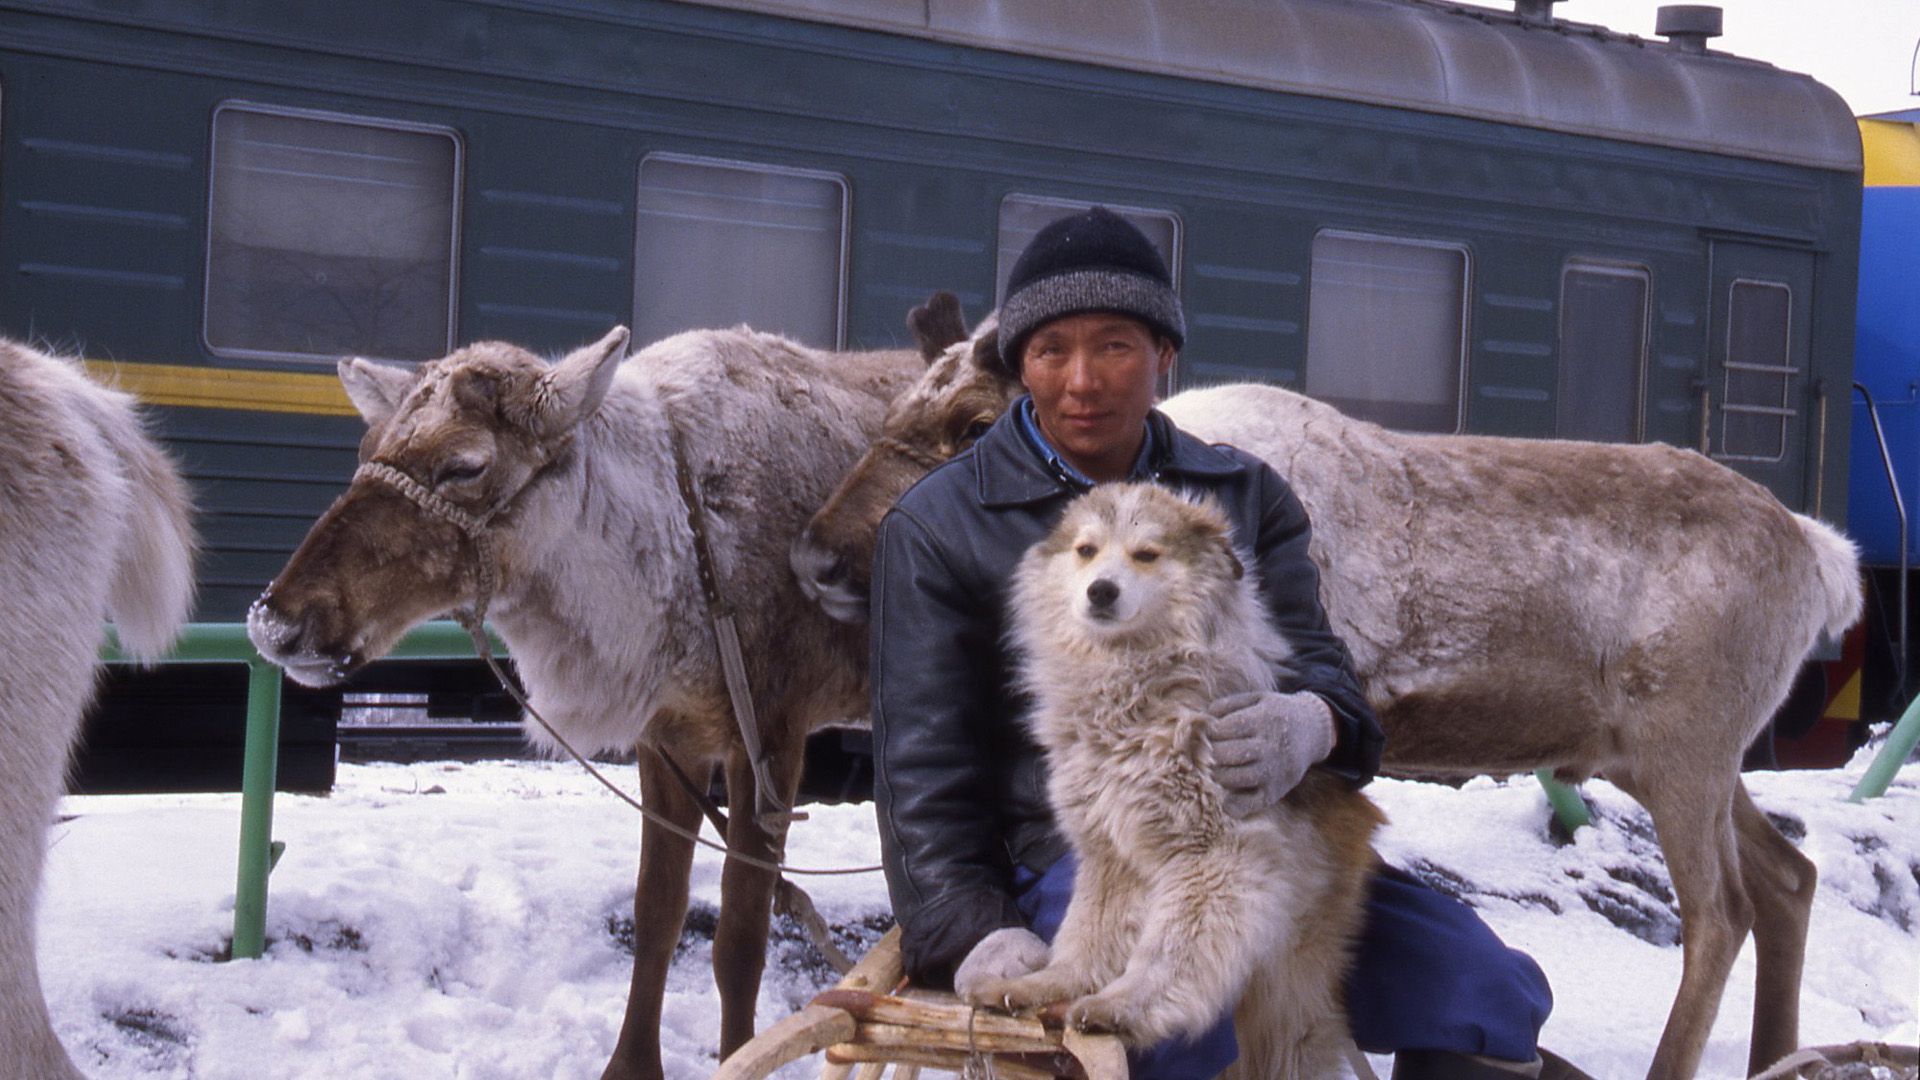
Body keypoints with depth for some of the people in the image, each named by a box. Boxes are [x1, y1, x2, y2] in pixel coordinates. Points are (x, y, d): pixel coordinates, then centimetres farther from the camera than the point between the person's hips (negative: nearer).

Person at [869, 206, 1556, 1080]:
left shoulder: (1243, 494, 16)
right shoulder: (938, 525, 7)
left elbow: (1315, 661, 5)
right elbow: (923, 766, 3)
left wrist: (1308, 723, -22)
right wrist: (971, 933, -13)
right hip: (1064, 858, -4)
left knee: (1491, 991, -16)